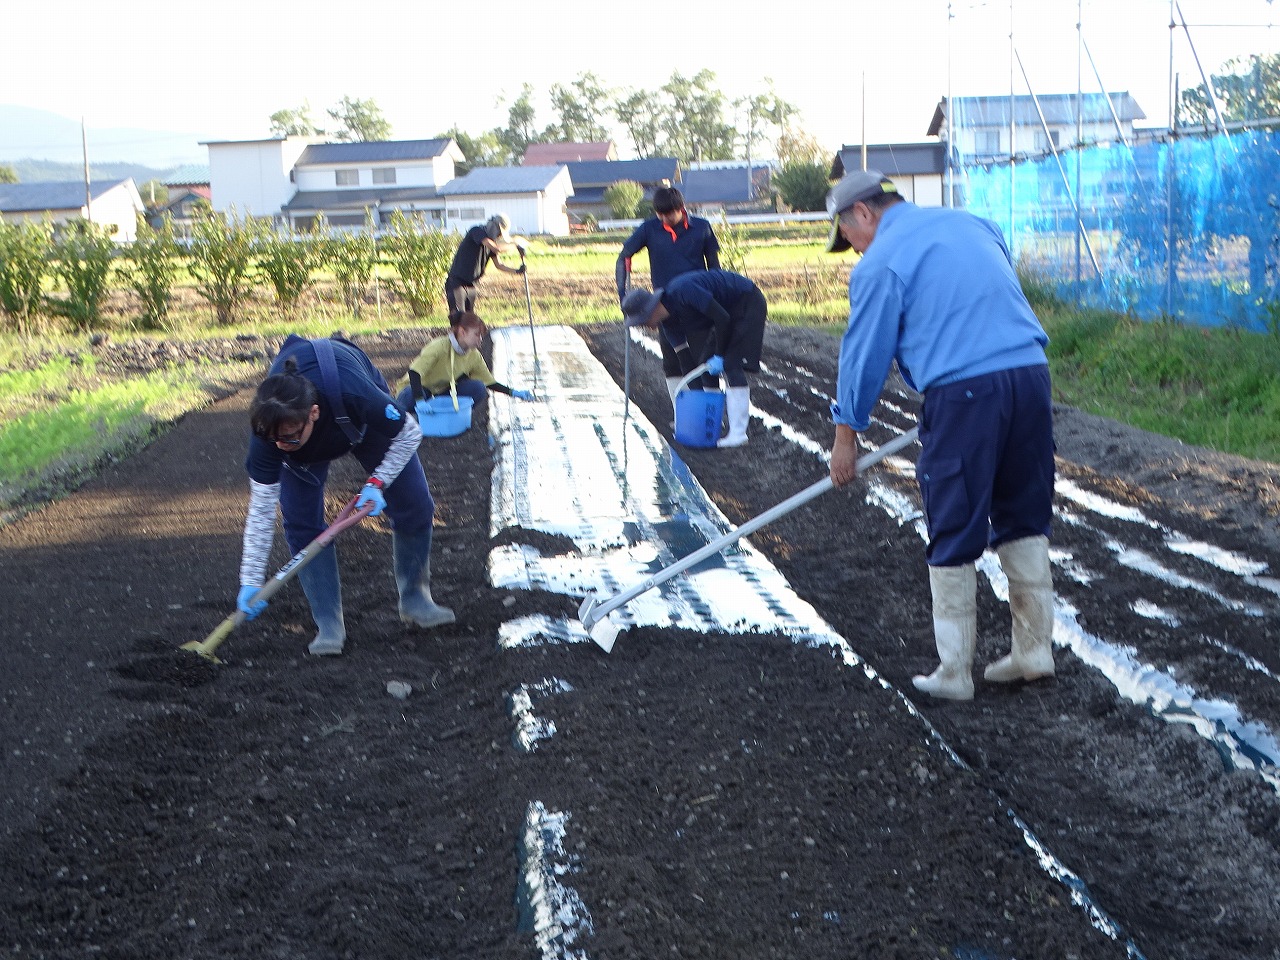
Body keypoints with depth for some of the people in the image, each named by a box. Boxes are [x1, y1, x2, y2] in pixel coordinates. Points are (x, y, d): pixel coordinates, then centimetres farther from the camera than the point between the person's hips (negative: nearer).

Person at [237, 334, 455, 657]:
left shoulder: (356, 396, -48)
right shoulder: (269, 429, -39)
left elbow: (409, 433, -25)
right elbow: (261, 508, -30)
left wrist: (377, 482, -32)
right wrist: (251, 581, -30)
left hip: (365, 421, 0)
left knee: (414, 505, -4)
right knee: (300, 523, -14)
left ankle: (415, 598, 17)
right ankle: (328, 624, -4)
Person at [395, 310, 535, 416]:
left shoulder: (474, 356, -8)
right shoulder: (439, 346, -28)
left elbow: (489, 382, 3)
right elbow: (414, 371, -35)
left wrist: (513, 393, -11)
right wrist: (420, 401, -47)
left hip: (445, 391, 5)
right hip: (423, 389, -5)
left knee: (478, 388, -21)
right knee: (407, 399, -41)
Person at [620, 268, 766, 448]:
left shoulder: (683, 290, -31)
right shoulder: (667, 320, -3)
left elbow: (722, 318, -28)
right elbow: (683, 355, 3)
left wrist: (719, 355, -19)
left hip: (748, 302, -9)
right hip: (730, 308, 9)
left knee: (731, 364, -16)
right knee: (705, 362, 9)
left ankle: (738, 433, -16)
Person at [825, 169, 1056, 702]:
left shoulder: (879, 263, 0)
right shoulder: (972, 223, 20)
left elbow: (865, 352, 4)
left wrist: (846, 435, 14)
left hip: (962, 393, -6)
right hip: (1031, 374, 7)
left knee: (953, 542, 4)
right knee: (1024, 522, 18)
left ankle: (953, 673, 10)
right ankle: (1034, 649, 24)